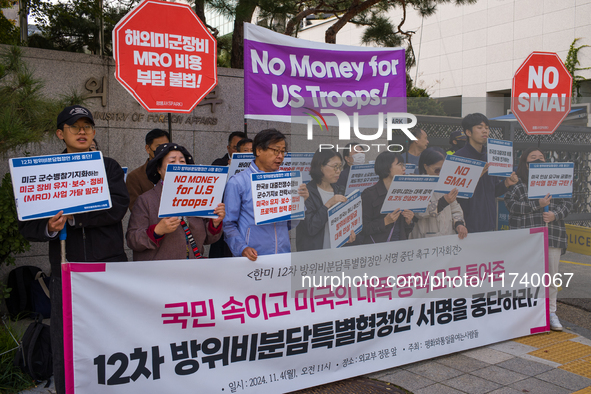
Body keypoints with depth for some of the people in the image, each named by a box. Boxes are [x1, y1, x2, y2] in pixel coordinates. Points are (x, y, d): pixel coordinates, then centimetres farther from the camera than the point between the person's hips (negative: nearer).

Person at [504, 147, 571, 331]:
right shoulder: (516, 183, 0)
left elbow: (567, 203, 9)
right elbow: (512, 205, -11)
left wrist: (555, 215, -11)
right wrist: (537, 204, -18)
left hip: (552, 236, 4)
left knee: (551, 275, 8)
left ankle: (551, 312, 20)